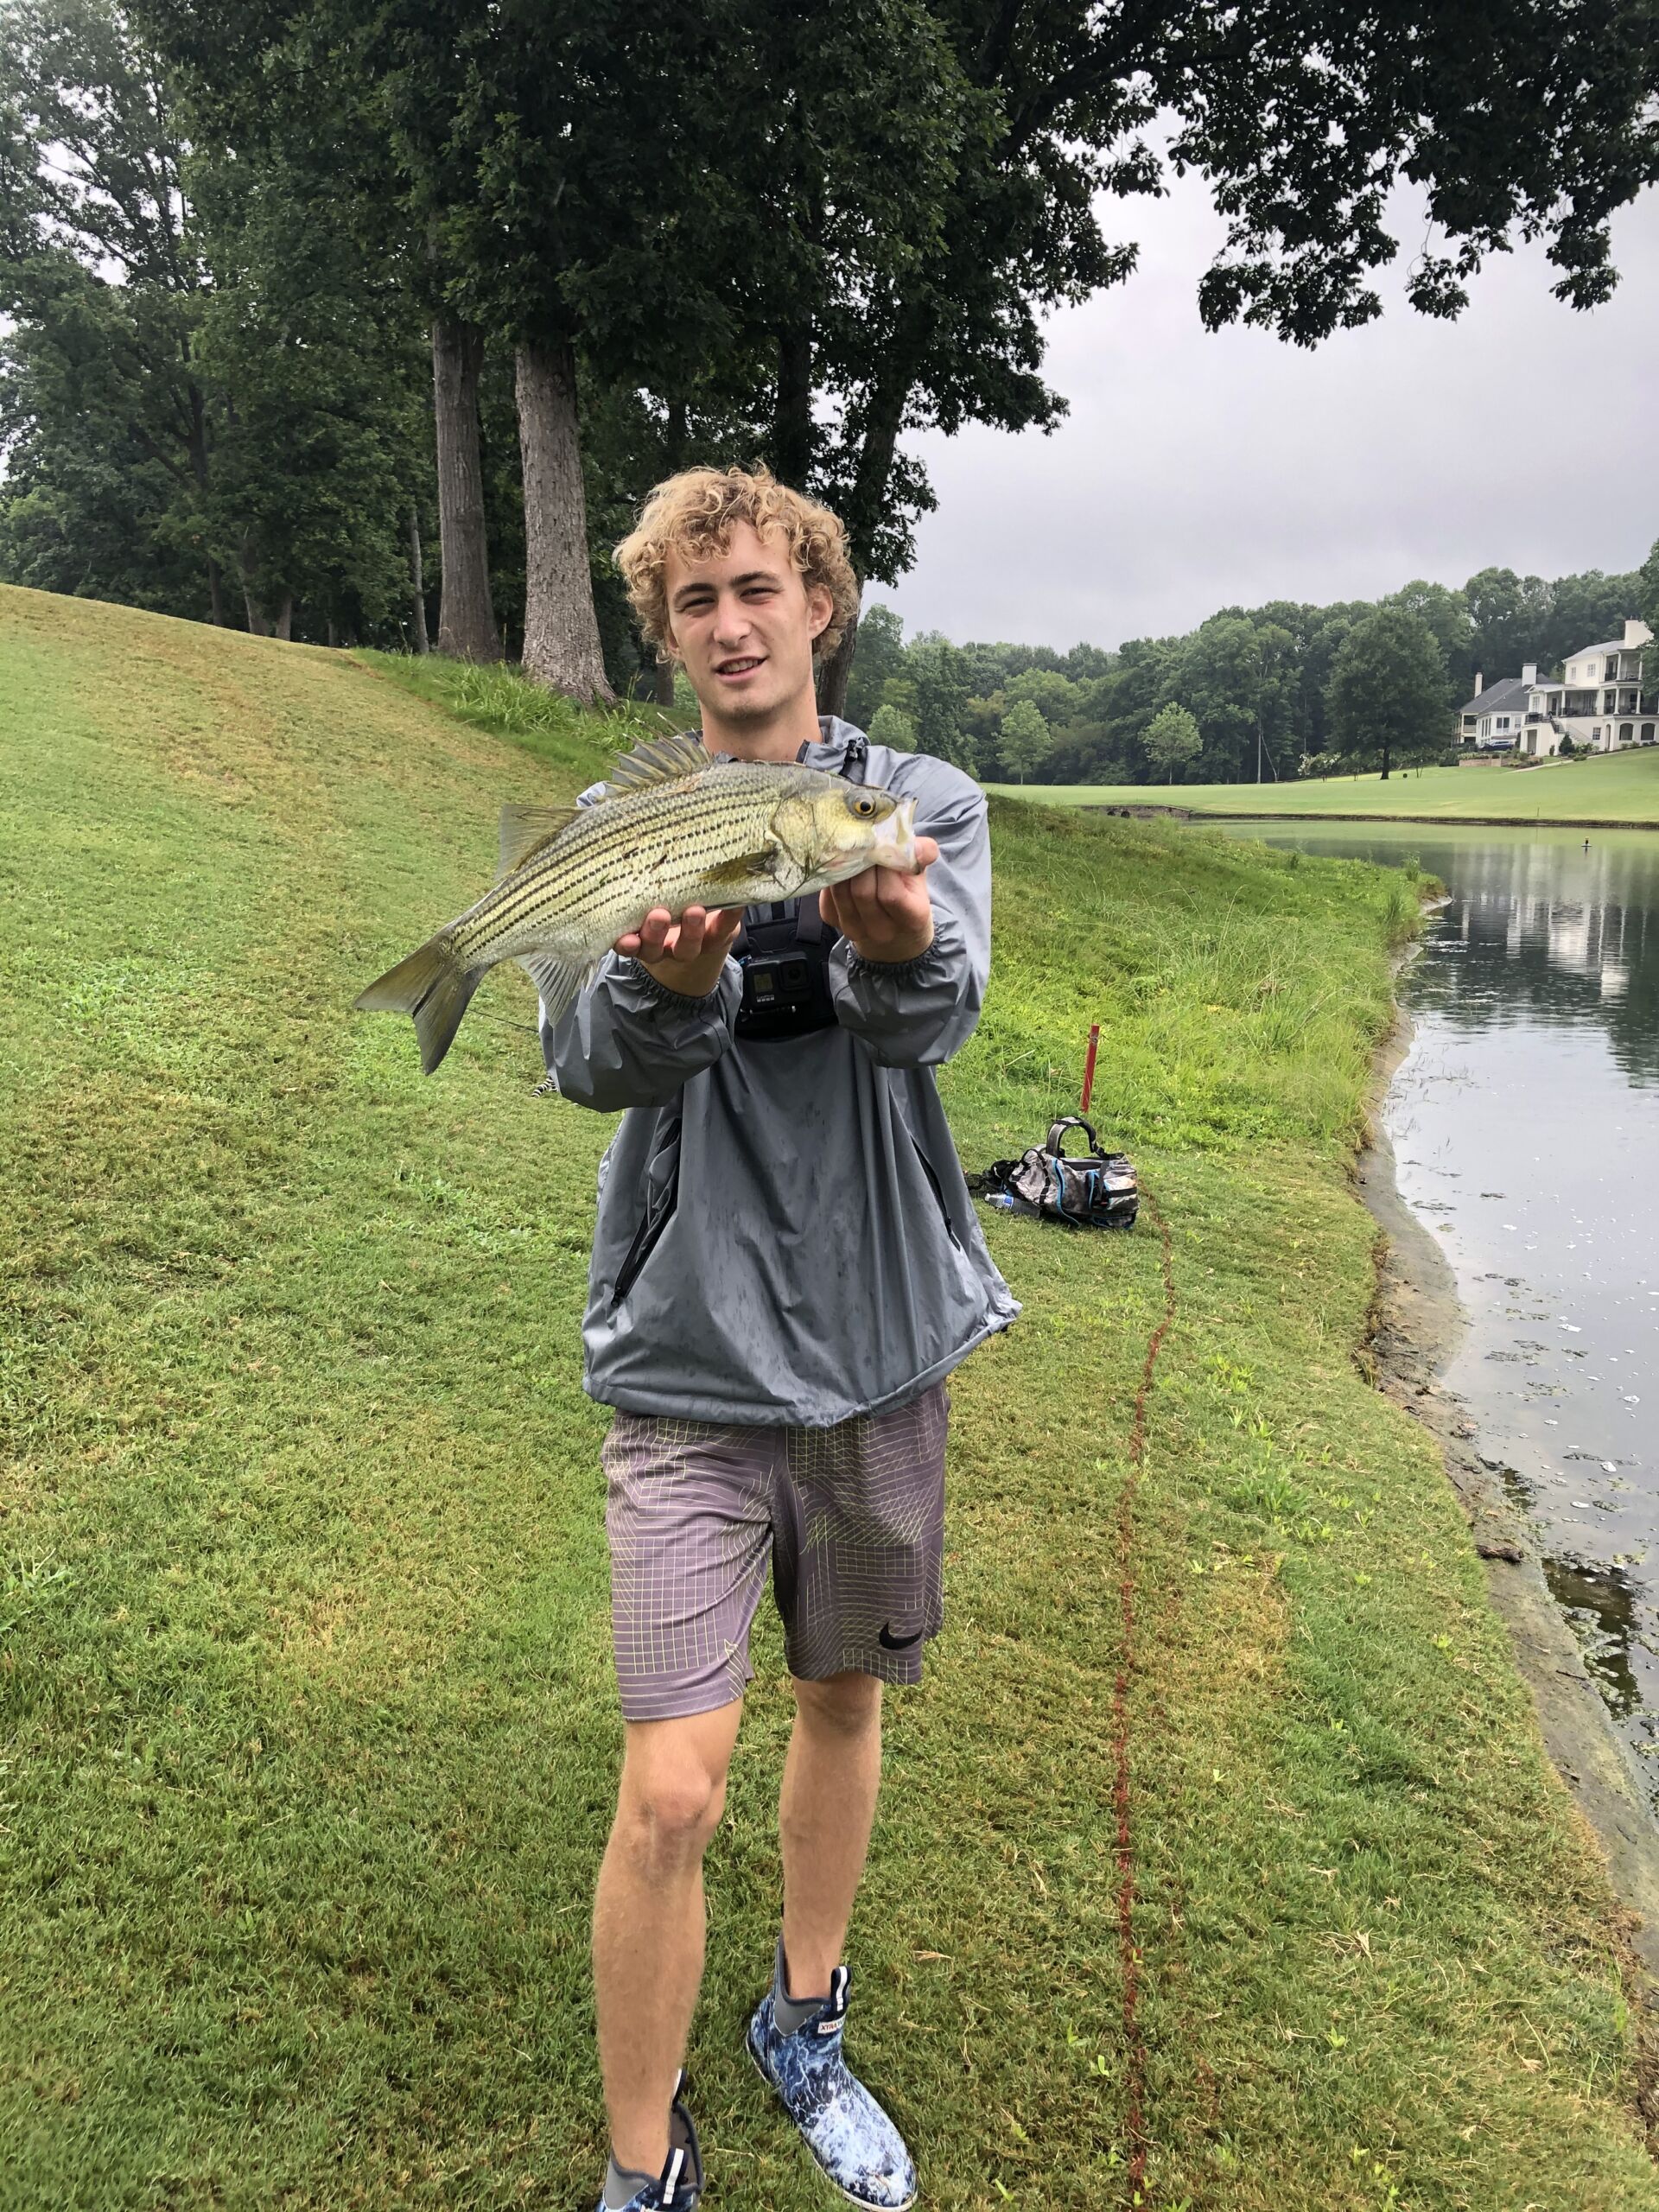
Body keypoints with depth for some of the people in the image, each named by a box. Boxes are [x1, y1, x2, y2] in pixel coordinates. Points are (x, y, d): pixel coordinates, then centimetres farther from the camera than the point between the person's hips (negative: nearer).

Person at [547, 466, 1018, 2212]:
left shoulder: (923, 806, 0)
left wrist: (892, 945, -43)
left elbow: (931, 1020, -20)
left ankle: (804, 2027, 43)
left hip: (879, 1335, 2)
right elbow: (590, 1065, -16)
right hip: (694, 1349, -1)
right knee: (671, 1791, -6)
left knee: (845, 1699, 18)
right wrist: (664, 983, -39)